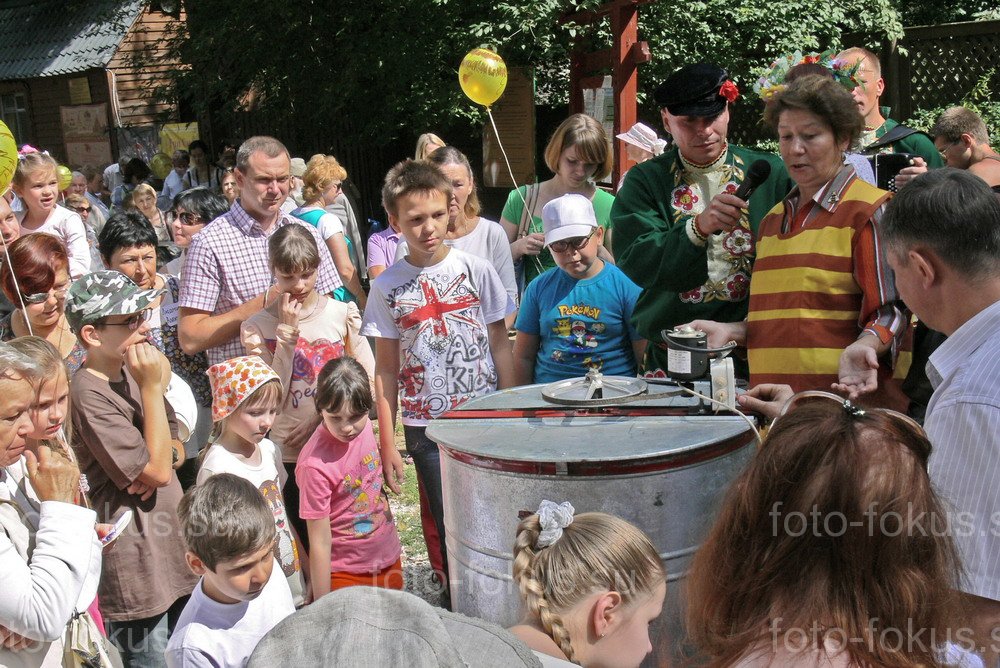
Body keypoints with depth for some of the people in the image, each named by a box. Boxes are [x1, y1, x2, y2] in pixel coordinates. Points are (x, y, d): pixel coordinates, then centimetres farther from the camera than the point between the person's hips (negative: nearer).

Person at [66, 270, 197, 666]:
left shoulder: (130, 372, 6)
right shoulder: (90, 394, -20)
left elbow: (174, 447, 15)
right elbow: (157, 469, -20)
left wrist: (165, 458, -9)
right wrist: (152, 387, -21)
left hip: (173, 551, 8)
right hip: (136, 569, -8)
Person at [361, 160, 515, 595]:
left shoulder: (476, 270, -1)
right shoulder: (388, 286, 1)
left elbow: (500, 346, 3)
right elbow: (386, 370, 4)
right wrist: (387, 444, 1)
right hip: (427, 428, 0)